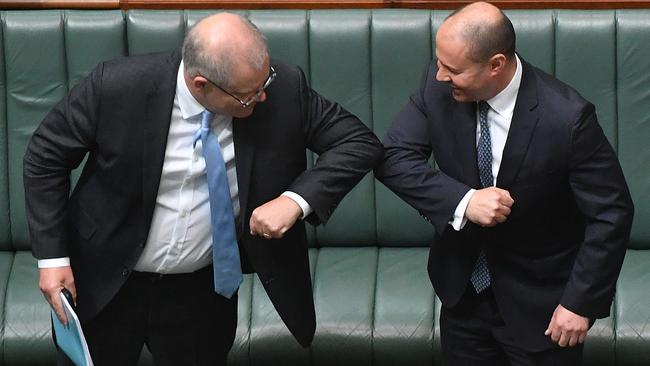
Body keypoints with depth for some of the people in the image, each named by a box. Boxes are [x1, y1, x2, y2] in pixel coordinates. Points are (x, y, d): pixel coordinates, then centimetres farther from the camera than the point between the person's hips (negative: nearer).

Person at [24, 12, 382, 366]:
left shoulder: (284, 89, -20)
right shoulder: (117, 86, -25)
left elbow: (360, 142, -12)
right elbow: (46, 157, -11)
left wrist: (296, 200, -27)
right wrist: (52, 256, -14)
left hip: (205, 289, 1)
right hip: (105, 285, -1)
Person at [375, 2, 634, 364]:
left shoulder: (566, 117, -25)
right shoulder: (439, 85, -13)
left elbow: (611, 214, -18)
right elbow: (394, 157, -12)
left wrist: (581, 303, -17)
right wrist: (463, 201, -27)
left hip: (538, 305, -4)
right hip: (463, 288, 4)